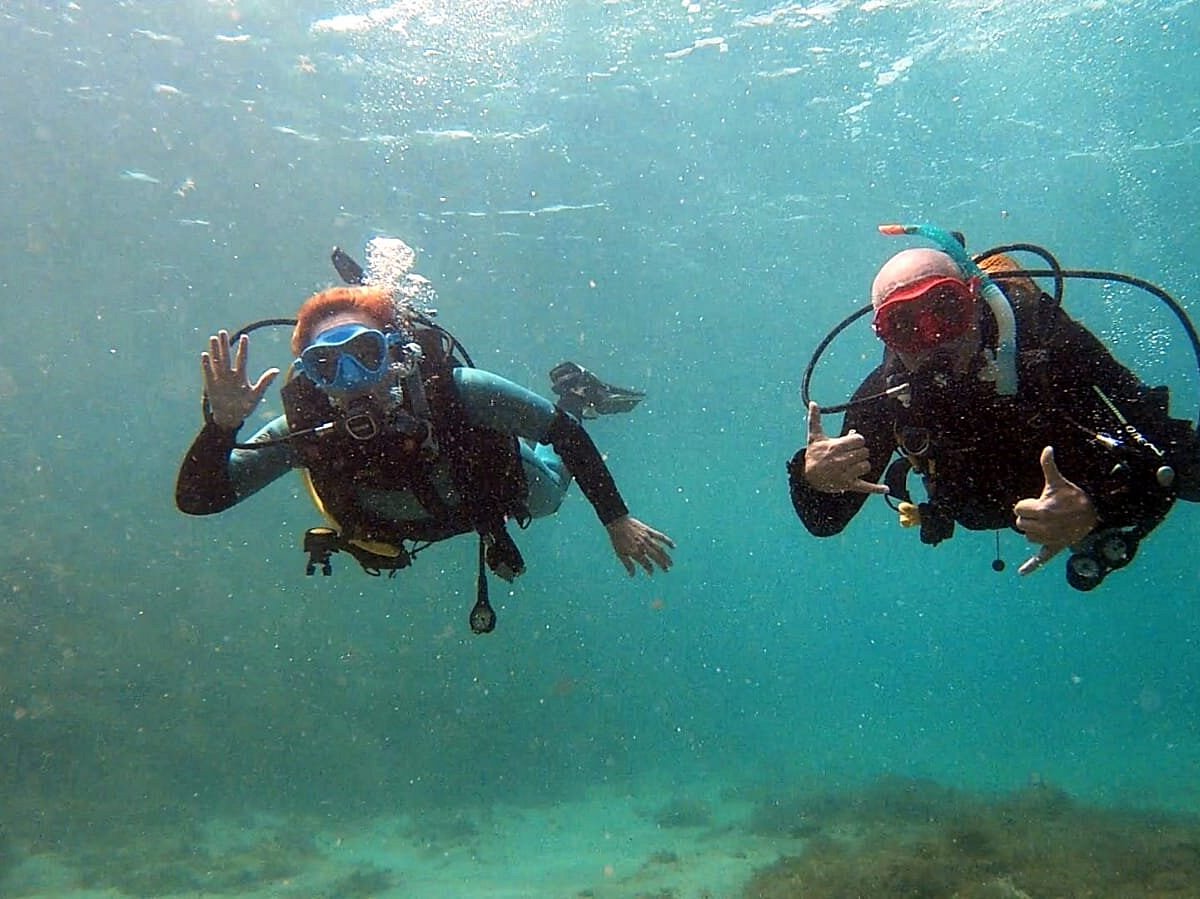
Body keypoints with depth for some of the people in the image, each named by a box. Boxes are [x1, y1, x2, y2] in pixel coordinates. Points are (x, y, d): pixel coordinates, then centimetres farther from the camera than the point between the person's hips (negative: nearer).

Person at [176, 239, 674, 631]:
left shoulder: (457, 391, -46)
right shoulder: (306, 429, -40)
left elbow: (564, 433, -33)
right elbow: (196, 498, -39)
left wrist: (616, 520, -29)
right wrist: (222, 422, -58)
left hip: (501, 479, -2)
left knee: (548, 488, 32)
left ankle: (578, 395, 51)